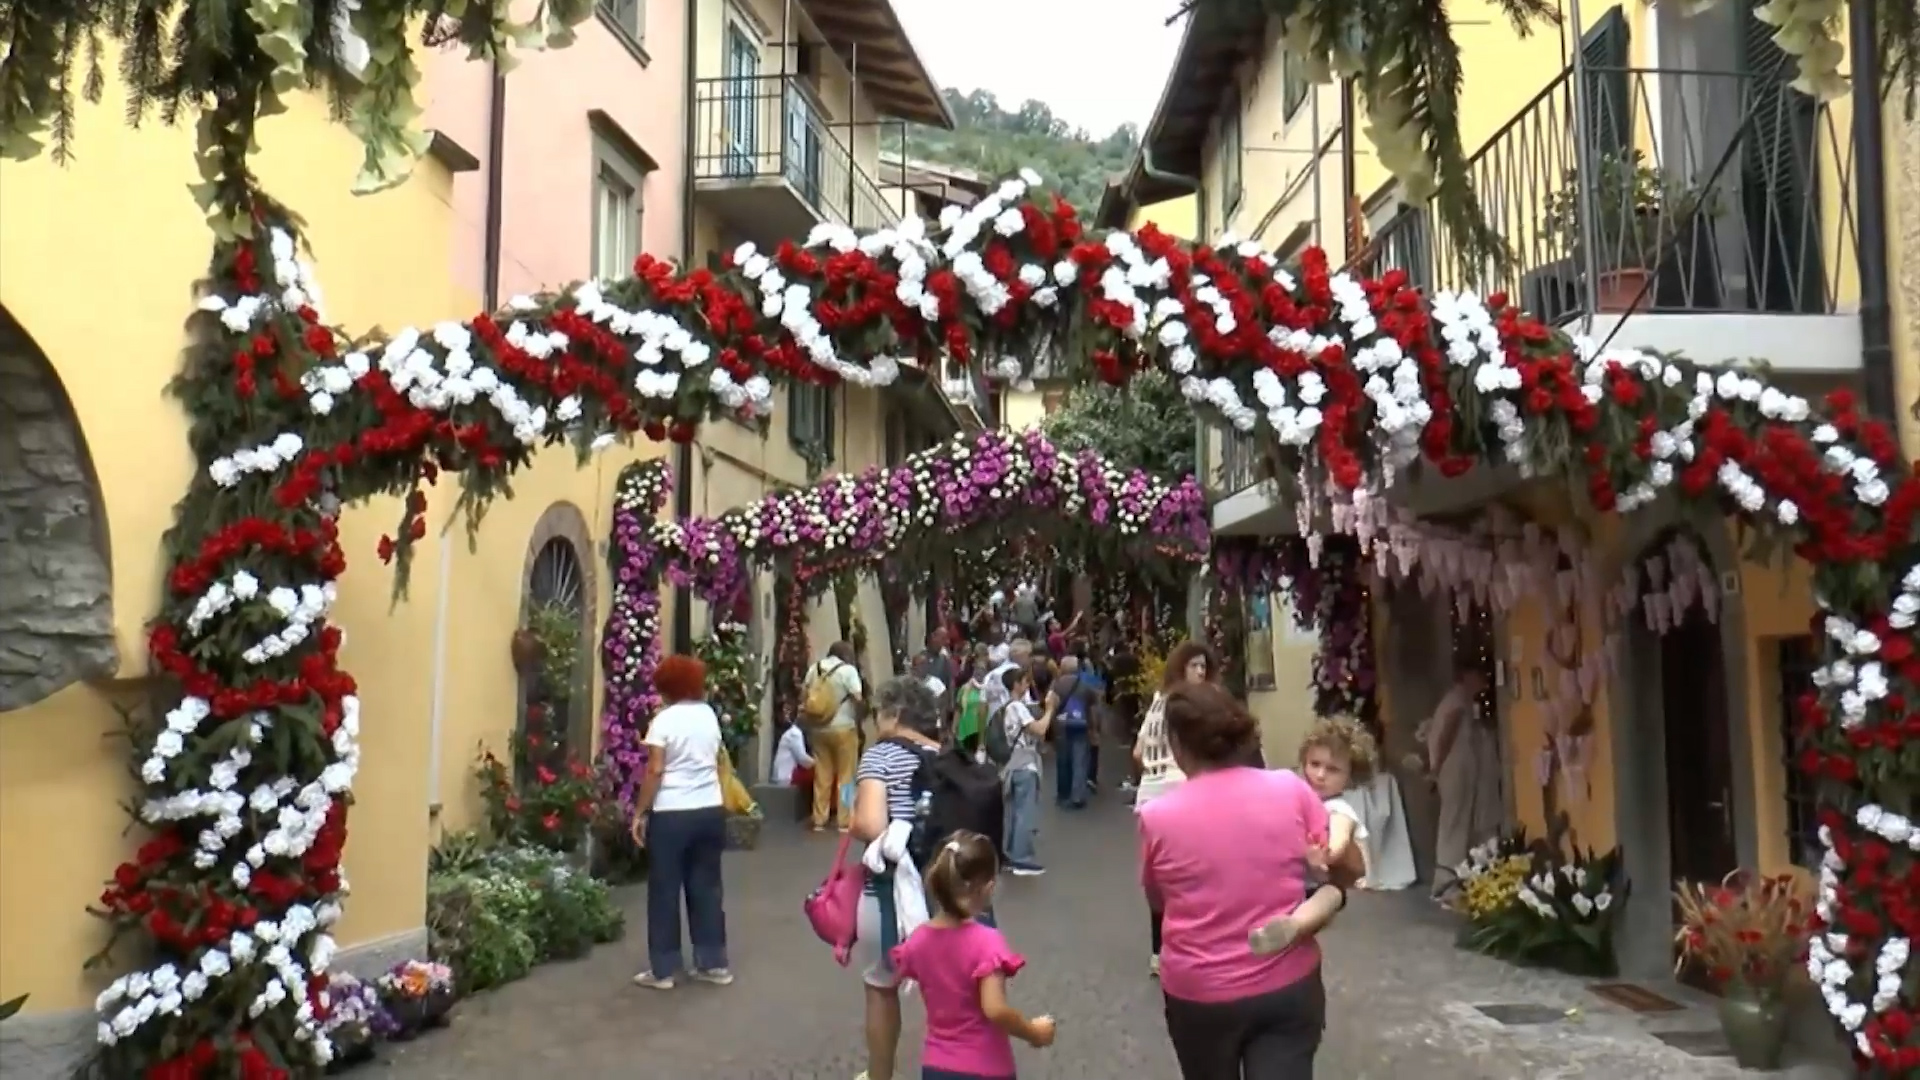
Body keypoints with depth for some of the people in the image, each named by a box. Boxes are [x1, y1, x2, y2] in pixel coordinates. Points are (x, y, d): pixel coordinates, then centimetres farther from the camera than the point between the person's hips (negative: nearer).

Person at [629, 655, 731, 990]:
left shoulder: (664, 720, -11)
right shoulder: (709, 715, 7)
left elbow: (654, 771, -14)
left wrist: (639, 813, -7)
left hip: (671, 814, -6)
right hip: (710, 811, 6)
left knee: (664, 891, 4)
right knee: (707, 886, 13)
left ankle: (663, 969, 9)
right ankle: (714, 963, 18)